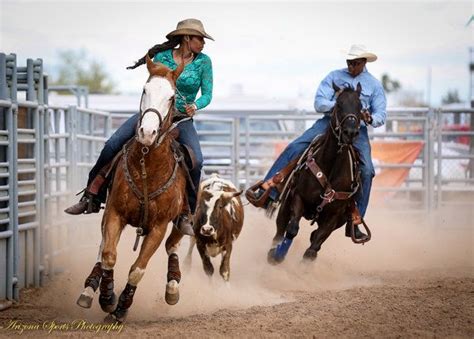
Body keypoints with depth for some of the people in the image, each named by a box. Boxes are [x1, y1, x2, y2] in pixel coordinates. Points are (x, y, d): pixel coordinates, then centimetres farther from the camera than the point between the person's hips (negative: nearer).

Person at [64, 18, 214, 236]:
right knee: (112, 145, -16)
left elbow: (207, 94, -1)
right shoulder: (162, 57, 0)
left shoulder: (204, 62, 0)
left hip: (182, 118, -1)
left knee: (196, 161, -27)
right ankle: (91, 197, -6)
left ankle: (187, 216, -16)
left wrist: (195, 106, -21)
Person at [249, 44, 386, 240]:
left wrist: (370, 118, -20)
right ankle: (267, 191, -21)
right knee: (295, 148, -19)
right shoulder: (334, 77, 10)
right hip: (329, 122, 0)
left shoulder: (375, 85, 10)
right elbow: (319, 103, 1)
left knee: (366, 171, -19)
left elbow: (381, 115, 5)